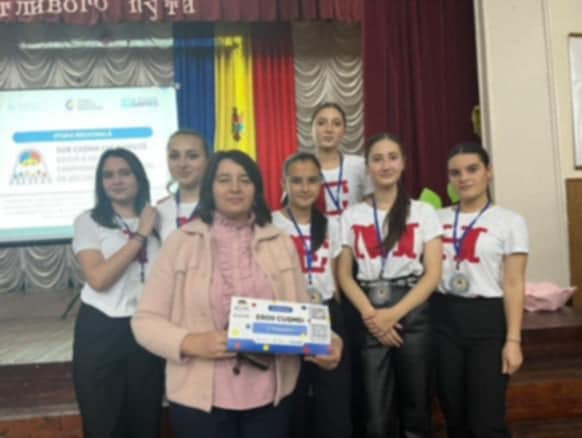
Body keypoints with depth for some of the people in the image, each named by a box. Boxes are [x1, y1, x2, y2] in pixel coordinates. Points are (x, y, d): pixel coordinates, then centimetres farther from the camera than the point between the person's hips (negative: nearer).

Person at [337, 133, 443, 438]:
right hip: (368, 314, 1)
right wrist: (369, 314, -12)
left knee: (415, 402, 9)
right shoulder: (351, 216, 6)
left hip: (412, 310, 0)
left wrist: (394, 313, -13)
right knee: (376, 410, 6)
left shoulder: (423, 212, 4)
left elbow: (433, 273, -3)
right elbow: (344, 274, 3)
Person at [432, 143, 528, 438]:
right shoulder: (438, 218, 8)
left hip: (487, 319, -3)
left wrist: (513, 339, -10)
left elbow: (514, 284, -5)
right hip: (443, 318, 3)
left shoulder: (510, 221, -1)